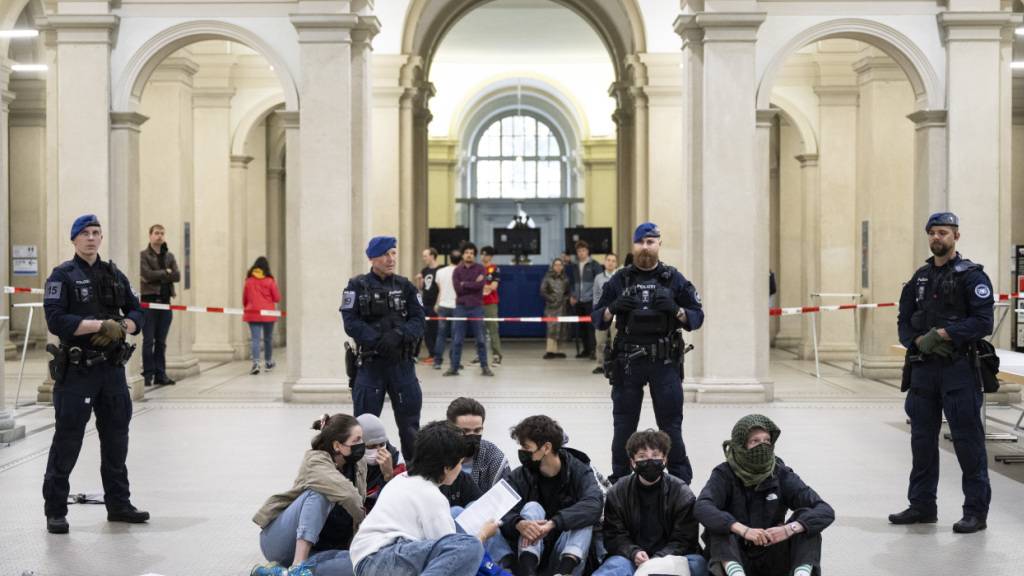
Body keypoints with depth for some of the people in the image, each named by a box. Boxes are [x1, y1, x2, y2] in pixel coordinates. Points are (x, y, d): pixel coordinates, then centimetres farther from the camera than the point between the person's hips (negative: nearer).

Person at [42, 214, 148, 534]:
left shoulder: (114, 275, 12)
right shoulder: (63, 276, -4)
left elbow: (136, 313, 11)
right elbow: (56, 321, -16)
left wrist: (121, 327, -11)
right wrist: (101, 324, -20)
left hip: (112, 368, 6)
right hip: (76, 372, -5)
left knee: (116, 439, 13)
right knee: (67, 441, -2)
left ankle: (118, 504, 26)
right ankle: (55, 511, 8)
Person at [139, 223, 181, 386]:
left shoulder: (169, 256, 15)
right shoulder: (143, 255, 0)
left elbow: (177, 276, 1)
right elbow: (147, 274, -14)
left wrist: (158, 276, -9)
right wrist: (166, 273, -5)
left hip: (165, 300, 5)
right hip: (149, 300, -4)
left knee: (161, 341, 8)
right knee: (148, 340, -4)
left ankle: (160, 374, 11)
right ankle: (148, 374, 0)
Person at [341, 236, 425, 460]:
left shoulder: (405, 286, 8)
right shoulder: (357, 286, 0)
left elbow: (418, 320, 0)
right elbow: (351, 322, -10)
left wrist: (398, 335, -19)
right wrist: (377, 340, -21)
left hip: (402, 362, 3)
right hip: (370, 362, -2)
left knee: (409, 420, 9)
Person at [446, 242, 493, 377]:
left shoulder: (480, 269, 4)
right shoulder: (457, 271, 7)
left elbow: (480, 284, -13)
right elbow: (457, 288, -7)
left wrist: (465, 284, -8)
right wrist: (473, 285, -8)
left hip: (476, 307, -1)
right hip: (461, 307, 1)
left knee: (480, 339, 3)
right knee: (457, 340, 3)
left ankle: (484, 367, 9)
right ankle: (454, 367, 8)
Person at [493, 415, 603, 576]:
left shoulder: (579, 471, -7)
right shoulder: (519, 476, -2)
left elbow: (593, 504, -28)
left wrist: (553, 523, -42)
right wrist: (518, 523, -42)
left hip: (567, 551, -1)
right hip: (531, 549, 1)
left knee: (583, 515, -24)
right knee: (532, 507, -22)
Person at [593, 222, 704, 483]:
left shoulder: (674, 279, 5)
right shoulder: (619, 280, 7)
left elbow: (697, 317, 4)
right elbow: (597, 320, 9)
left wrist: (676, 310, -15)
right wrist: (613, 308, -12)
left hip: (665, 362, -1)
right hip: (627, 362, 1)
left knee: (670, 424, 1)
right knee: (624, 426, 8)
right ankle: (619, 482, 19)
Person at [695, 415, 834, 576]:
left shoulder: (781, 475, -3)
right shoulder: (724, 474, -7)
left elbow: (825, 511, -13)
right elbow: (702, 508, -27)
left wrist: (789, 529, -32)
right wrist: (743, 530, -42)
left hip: (773, 561, 2)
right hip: (733, 557, -1)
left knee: (806, 518, -18)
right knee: (718, 522, -28)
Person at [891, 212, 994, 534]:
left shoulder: (971, 275, -4)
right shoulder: (920, 278, 14)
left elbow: (983, 322, -13)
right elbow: (904, 323, 13)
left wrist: (943, 334, -18)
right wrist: (920, 341, -6)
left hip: (959, 368, -6)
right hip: (923, 368, 6)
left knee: (968, 440, -3)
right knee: (922, 439, 11)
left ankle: (976, 511, 4)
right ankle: (922, 506, 21)